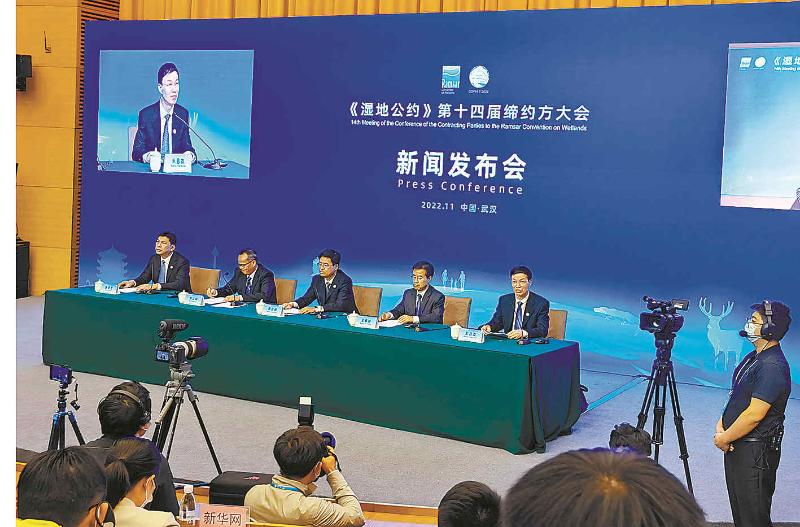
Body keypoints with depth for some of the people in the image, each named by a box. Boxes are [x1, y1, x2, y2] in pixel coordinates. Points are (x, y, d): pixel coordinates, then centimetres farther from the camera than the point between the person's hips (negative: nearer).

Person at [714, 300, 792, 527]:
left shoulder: (773, 366, -21)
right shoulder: (754, 357, 11)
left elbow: (754, 415, -24)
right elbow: (736, 397, 19)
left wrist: (724, 438, -13)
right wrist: (721, 424, 3)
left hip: (756, 452, -10)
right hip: (737, 447, 10)